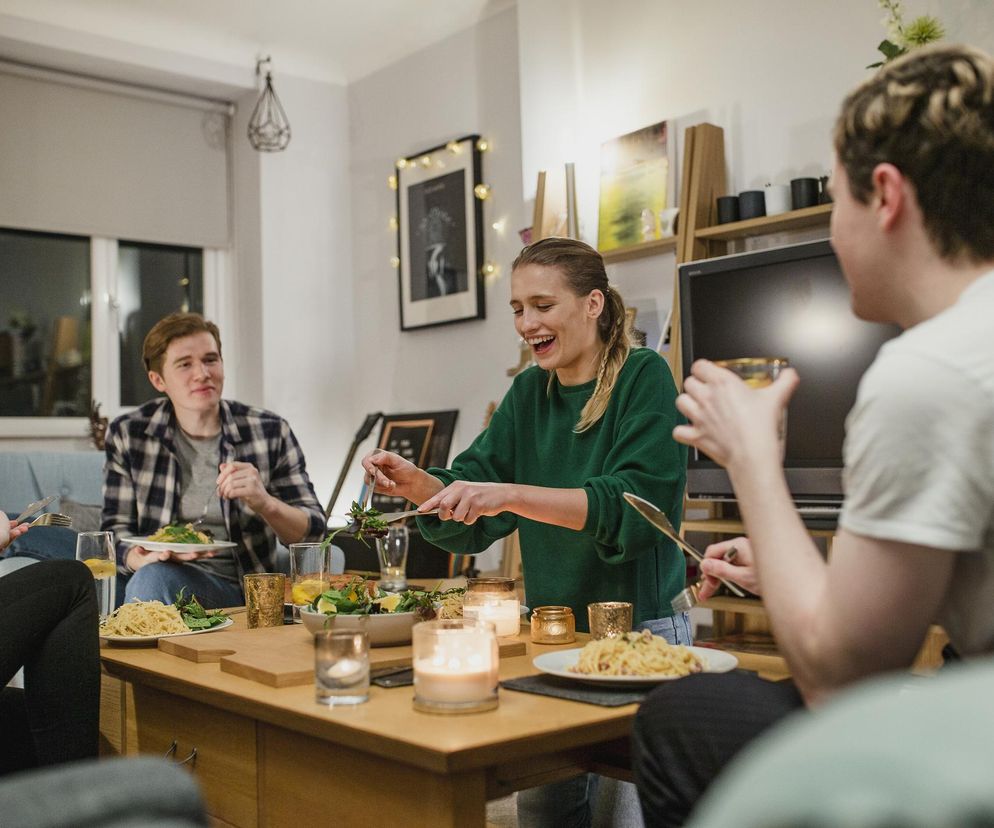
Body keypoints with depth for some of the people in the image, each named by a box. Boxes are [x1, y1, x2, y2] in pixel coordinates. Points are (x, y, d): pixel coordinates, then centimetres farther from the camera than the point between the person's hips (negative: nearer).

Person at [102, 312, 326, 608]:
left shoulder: (270, 432, 0)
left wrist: (264, 503, -22)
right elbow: (116, 528, 5)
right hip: (166, 573, 1)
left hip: (248, 591, -1)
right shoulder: (127, 436, 4)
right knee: (151, 577, -34)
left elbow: (313, 531, 0)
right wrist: (140, 558, -19)